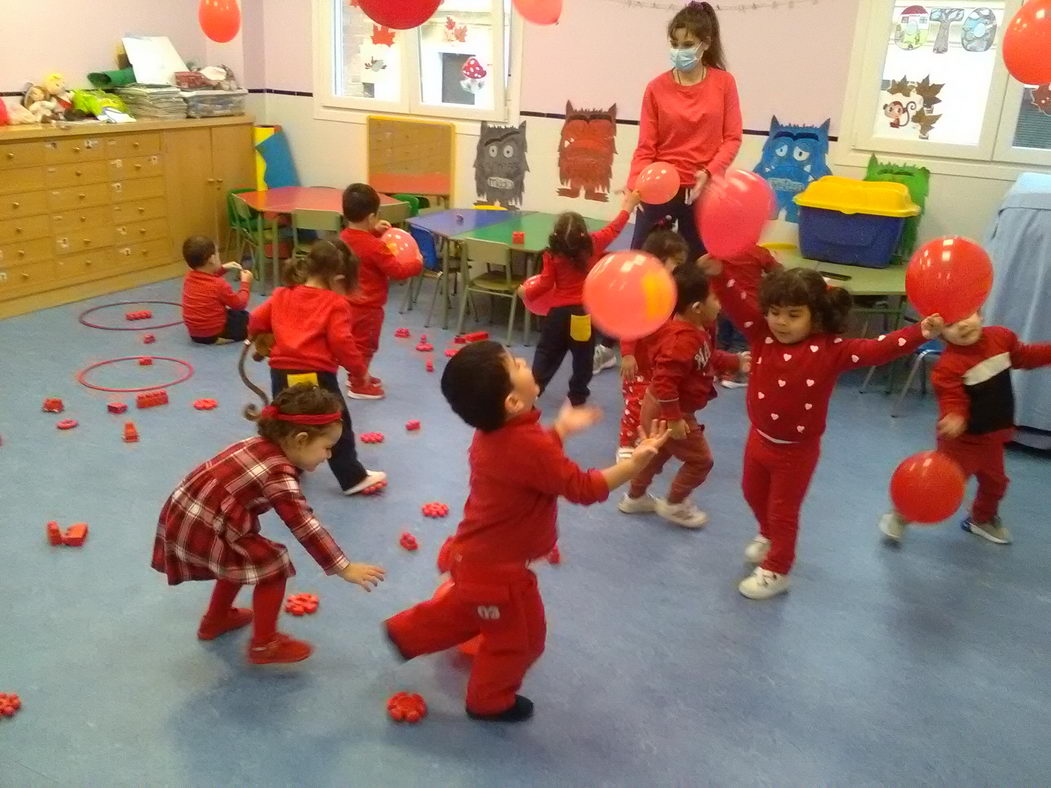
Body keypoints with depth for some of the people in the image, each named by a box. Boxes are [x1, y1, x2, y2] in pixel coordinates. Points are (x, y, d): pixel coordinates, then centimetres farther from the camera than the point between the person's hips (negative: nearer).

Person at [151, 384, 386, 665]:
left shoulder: (261, 445, 3)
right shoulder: (279, 475, -22)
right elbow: (305, 526, -21)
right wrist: (344, 568, -16)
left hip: (183, 516, 9)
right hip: (199, 531, -9)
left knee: (241, 559, 29)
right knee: (273, 566, -1)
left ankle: (216, 620, 50)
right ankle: (264, 645, 12)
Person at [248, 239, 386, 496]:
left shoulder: (282, 295, 11)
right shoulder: (335, 303, -5)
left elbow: (256, 320, 12)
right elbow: (341, 342, -13)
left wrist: (259, 340, 34)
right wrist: (359, 370, -1)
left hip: (281, 372, 5)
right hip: (317, 375, -5)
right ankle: (353, 479, 17)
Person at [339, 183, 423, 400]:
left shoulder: (345, 236, -1)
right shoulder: (374, 247, -27)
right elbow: (397, 271, -23)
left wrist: (374, 231, 8)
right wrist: (417, 264, -7)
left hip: (350, 301, 9)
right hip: (367, 305, -9)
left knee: (357, 342, 24)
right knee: (365, 344, 6)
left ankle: (358, 376, 39)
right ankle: (359, 386, 18)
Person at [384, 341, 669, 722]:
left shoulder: (494, 430, -6)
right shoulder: (529, 446, -34)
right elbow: (583, 488, -26)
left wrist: (561, 428, 14)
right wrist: (634, 463, -24)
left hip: (475, 555, 8)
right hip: (498, 568, -8)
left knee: (469, 611, 35)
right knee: (519, 638, 17)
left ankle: (408, 631, 45)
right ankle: (490, 700, 37)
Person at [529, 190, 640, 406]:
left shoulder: (553, 254, -9)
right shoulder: (593, 244, -8)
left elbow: (546, 284, -7)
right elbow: (613, 229, 6)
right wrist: (628, 206, 21)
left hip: (559, 311, 0)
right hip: (584, 311, 0)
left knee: (546, 351, 13)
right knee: (583, 356, 12)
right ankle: (577, 395, 17)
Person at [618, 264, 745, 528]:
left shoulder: (694, 331, -2)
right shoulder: (683, 341, -35)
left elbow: (708, 358, 17)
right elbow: (664, 381, -38)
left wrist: (737, 362, 12)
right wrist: (674, 419, -32)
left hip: (659, 408, 10)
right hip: (667, 412, -10)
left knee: (657, 453, 27)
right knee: (700, 460, 6)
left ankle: (635, 497, 45)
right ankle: (674, 506, 24)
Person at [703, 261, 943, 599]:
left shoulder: (831, 350, -21)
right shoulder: (762, 334, -12)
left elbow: (875, 350, -28)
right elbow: (736, 305, -19)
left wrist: (920, 333, -41)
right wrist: (718, 274, -35)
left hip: (797, 450, -5)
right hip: (759, 439, 5)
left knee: (783, 511, 11)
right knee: (754, 494, 28)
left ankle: (775, 572, 31)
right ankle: (768, 537, 59)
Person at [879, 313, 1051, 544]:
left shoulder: (1001, 336, -8)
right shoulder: (949, 365, -31)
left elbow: (1024, 356, 12)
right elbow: (953, 402, -30)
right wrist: (954, 419, -50)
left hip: (994, 435, 7)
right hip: (963, 438, -7)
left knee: (995, 482, 25)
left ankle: (981, 519, 51)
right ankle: (900, 516, 20)